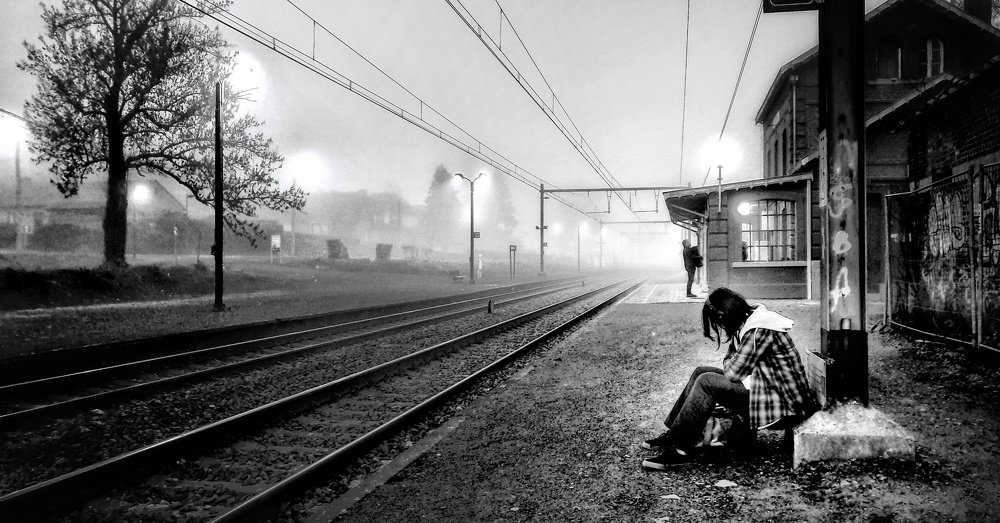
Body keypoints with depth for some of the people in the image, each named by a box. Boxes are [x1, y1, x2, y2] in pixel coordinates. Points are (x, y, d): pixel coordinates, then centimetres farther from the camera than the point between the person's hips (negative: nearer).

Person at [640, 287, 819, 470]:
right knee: (701, 372, 8)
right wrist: (733, 366, -7)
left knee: (707, 382, -20)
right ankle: (673, 434, 9)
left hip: (779, 402, -10)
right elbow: (728, 361, 14)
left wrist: (731, 366, 1)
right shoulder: (747, 323, 8)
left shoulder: (759, 331, -23)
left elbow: (733, 373, -21)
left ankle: (680, 449, -16)